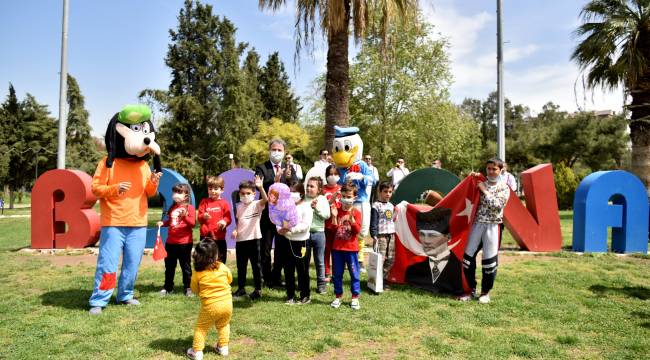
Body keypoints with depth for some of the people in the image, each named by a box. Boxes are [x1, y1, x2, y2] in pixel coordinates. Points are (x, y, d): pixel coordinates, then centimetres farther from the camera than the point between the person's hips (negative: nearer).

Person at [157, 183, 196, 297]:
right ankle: (168, 287, 26)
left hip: (184, 243, -6)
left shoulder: (189, 208, -7)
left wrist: (185, 216, -30)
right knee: (169, 266, 14)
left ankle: (187, 288, 15)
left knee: (186, 266, 5)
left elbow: (193, 223, -16)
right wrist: (162, 223, 7)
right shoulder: (172, 208, 11)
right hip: (170, 242, 6)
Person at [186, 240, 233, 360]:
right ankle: (223, 347, 27)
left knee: (201, 327, 14)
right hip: (227, 303, 3)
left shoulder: (197, 273, -9)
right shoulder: (223, 267, -4)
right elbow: (230, 279, 14)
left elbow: (195, 289, 3)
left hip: (209, 306, -2)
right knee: (223, 325, 25)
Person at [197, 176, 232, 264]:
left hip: (219, 237, -1)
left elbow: (228, 218, -1)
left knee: (220, 262, 8)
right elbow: (199, 218, 2)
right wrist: (203, 217, -21)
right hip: (205, 236, 1)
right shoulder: (204, 202, 5)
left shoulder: (224, 203, 1)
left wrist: (224, 221, -23)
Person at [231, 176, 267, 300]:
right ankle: (241, 288, 26)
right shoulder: (238, 207, 8)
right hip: (240, 239, 5)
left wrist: (260, 187, -42)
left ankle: (258, 290, 11)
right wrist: (235, 230, -3)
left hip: (253, 238, -5)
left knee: (256, 265, 3)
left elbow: (265, 199, -27)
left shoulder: (257, 204, -6)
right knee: (241, 265, 13)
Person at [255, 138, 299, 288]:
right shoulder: (261, 168, -3)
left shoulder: (289, 168, 6)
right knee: (265, 249, 9)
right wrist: (275, 180, -31)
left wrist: (289, 178, -22)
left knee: (281, 248, 11)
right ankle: (267, 278, 23)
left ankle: (276, 276, 26)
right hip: (267, 214, -2)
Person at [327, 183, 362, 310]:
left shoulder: (356, 212, -4)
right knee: (337, 274, 10)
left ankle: (355, 298, 16)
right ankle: (338, 296, 22)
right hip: (337, 248, 3)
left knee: (354, 273, 5)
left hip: (351, 248, -2)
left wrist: (351, 218, -25)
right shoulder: (337, 211, 3)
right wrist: (334, 216, -17)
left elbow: (357, 231, -13)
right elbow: (334, 229, -3)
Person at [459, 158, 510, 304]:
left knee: (489, 261, -1)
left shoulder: (504, 188, 0)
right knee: (468, 257, 2)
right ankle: (471, 290, 17)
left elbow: (497, 206, -14)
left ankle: (485, 292, 17)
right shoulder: (481, 184, 12)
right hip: (477, 224, 4)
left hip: (492, 227, -3)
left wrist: (485, 191, -10)